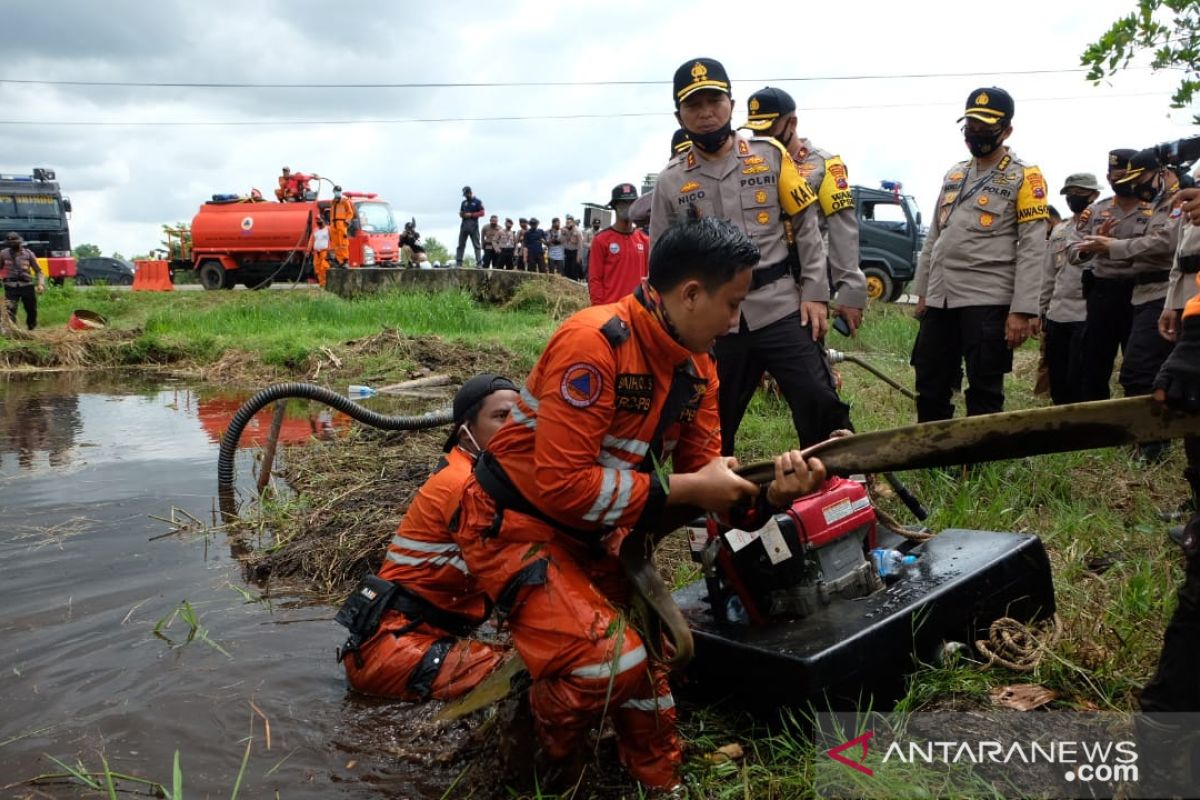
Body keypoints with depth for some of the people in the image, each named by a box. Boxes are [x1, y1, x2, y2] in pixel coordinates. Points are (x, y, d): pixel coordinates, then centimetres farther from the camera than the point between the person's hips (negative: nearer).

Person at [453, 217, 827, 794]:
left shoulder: (696, 366, -1)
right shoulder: (594, 342, -28)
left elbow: (705, 476, 2)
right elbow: (561, 485, -31)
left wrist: (767, 493, -20)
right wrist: (682, 489, -26)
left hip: (593, 533, 8)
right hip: (513, 526, -8)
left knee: (654, 652, 12)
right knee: (610, 662, -20)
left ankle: (660, 782, 36)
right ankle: (538, 771, 11)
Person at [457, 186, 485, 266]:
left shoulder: (477, 202, 2)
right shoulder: (464, 202, 19)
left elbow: (482, 213, -4)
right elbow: (461, 212, 25)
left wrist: (471, 215, -12)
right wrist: (461, 214, 1)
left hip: (473, 225, -5)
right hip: (464, 225, 5)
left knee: (476, 245, -6)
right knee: (461, 244, 2)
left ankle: (479, 263, -9)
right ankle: (458, 262, 3)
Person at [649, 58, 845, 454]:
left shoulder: (770, 156, 5)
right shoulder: (670, 181, 5)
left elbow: (806, 227, 6)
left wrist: (814, 293, -2)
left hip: (782, 310, -1)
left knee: (820, 406, -7)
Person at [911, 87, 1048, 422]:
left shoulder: (1024, 177, -2)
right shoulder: (954, 174, 17)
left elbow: (1032, 249, -9)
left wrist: (1022, 310, -16)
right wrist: (922, 291, 16)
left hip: (988, 301, -6)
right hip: (940, 299, 6)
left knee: (983, 393, 0)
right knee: (930, 388, 10)